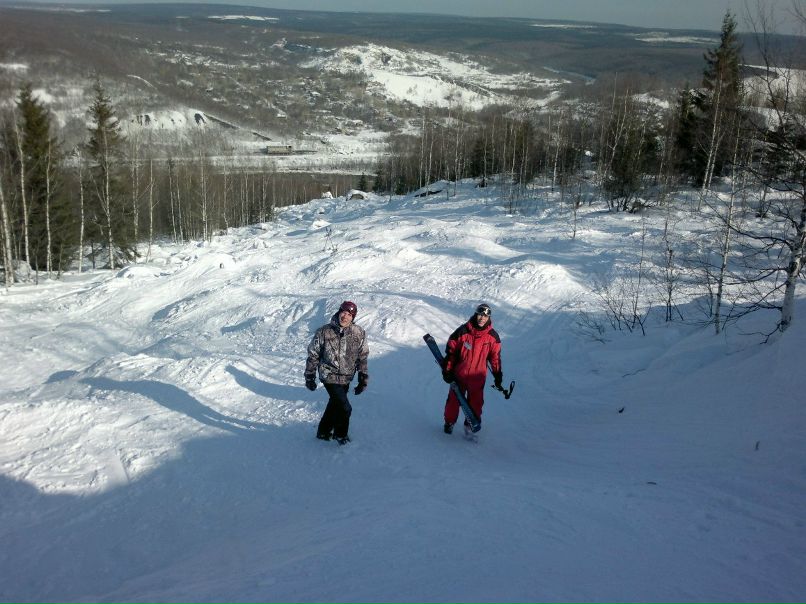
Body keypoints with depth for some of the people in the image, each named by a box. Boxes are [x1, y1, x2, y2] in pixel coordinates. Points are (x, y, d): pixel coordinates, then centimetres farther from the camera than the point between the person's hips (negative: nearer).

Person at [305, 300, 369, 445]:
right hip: (330, 376, -4)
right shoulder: (324, 332, -14)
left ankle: (323, 432, 40)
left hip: (346, 378, 4)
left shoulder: (359, 334, -6)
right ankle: (340, 434, 19)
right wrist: (309, 377, 1)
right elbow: (313, 355, -3)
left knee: (335, 404, 19)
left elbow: (362, 358, 5)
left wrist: (363, 379, 4)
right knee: (345, 408, -7)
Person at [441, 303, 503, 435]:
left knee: (476, 402, 9)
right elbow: (450, 351, -3)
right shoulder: (463, 331, -11)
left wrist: (498, 376, 6)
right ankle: (449, 422, 30)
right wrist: (447, 370, -4)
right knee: (454, 399, 11)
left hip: (478, 376, 1)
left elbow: (495, 357, 5)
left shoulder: (492, 336, -5)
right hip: (459, 374, -1)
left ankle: (471, 423, 28)